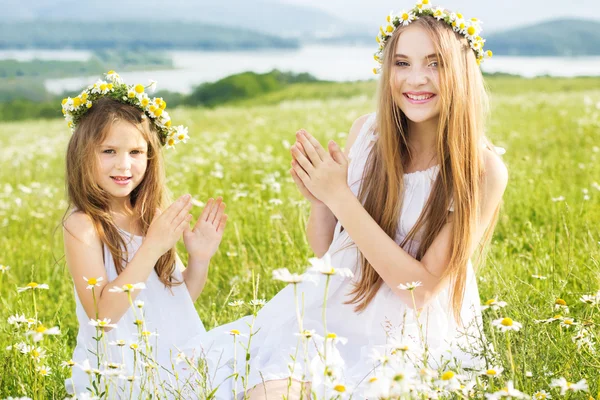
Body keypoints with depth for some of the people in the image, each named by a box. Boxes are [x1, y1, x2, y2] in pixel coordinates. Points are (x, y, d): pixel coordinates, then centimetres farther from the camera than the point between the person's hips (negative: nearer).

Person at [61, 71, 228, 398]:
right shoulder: (82, 225, -11)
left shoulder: (153, 216, 6)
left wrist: (199, 259, -6)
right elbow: (100, 313, -20)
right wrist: (151, 247, -24)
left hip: (177, 363, 6)